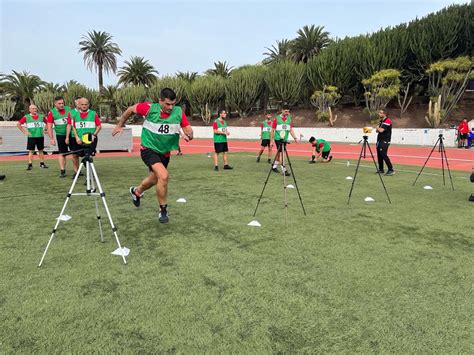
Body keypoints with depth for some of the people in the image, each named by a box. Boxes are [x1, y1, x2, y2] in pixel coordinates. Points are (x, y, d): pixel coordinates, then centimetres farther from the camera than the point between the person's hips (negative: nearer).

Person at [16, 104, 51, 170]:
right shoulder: (26, 117, -1)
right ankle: (30, 165, 3)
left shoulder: (41, 116, 5)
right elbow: (18, 124, 1)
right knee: (31, 151, -1)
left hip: (40, 136, 2)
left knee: (41, 150, 9)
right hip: (31, 137, -2)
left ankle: (42, 164, 18)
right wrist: (24, 131, -4)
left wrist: (44, 130, 6)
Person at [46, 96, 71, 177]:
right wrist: (52, 139, -10)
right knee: (62, 153, 0)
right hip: (60, 135, -2)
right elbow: (49, 127, -5)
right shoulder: (52, 113, -6)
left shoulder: (68, 109, -1)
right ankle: (62, 171, 4)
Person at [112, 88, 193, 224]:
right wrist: (120, 125, 5)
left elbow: (188, 129, -9)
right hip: (149, 149, -4)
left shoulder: (179, 112, -13)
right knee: (163, 176, -26)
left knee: (154, 179, 23)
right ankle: (163, 210, -6)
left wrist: (188, 135, -32)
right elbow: (131, 109, -2)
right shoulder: (149, 108, -18)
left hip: (165, 153, 5)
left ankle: (136, 191, 57)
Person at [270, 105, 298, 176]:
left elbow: (291, 130, 9)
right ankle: (284, 170, -7)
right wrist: (271, 140, -8)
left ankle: (274, 166, 31)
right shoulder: (277, 119, -7)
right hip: (278, 139, -5)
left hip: (285, 139, 5)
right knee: (281, 153, -10)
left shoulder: (289, 119, 7)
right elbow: (272, 130, -5)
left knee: (279, 153, 15)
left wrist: (295, 138, -1)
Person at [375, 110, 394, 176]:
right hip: (380, 140, 9)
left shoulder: (387, 121, -12)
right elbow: (377, 130, 19)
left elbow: (381, 130, -20)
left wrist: (377, 128, 1)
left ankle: (391, 170, -14)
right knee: (379, 155, 8)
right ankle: (381, 169, 17)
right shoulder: (381, 121, 17)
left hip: (385, 141, -9)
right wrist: (378, 129, -4)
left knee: (384, 155, -16)